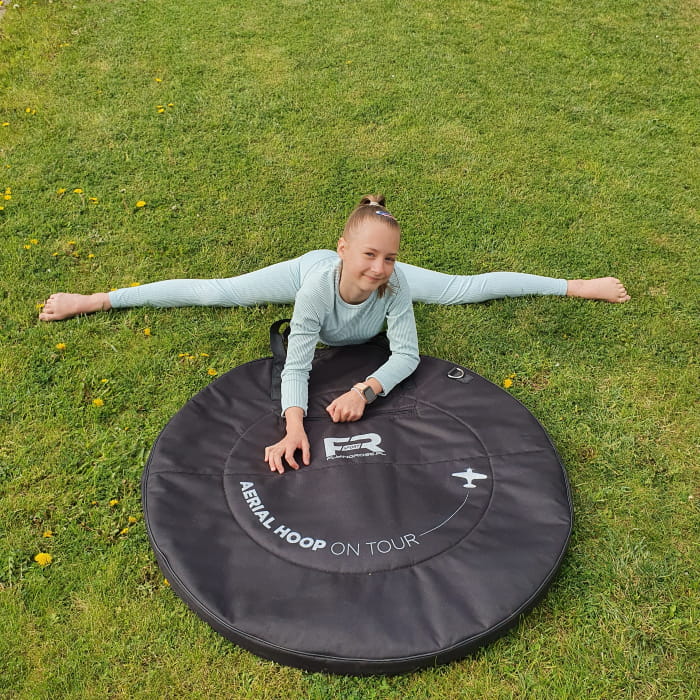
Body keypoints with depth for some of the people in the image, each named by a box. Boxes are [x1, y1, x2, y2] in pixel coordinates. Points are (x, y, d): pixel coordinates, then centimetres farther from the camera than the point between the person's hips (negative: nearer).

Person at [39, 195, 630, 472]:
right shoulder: (317, 278, -45)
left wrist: (366, 389, -48)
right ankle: (95, 299, 20)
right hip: (310, 271, -1)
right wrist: (294, 427, -55)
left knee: (465, 287, 5)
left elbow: (407, 354, -33)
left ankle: (575, 285, 24)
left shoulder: (393, 280, -42)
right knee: (214, 293, 5)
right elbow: (296, 365, -42)